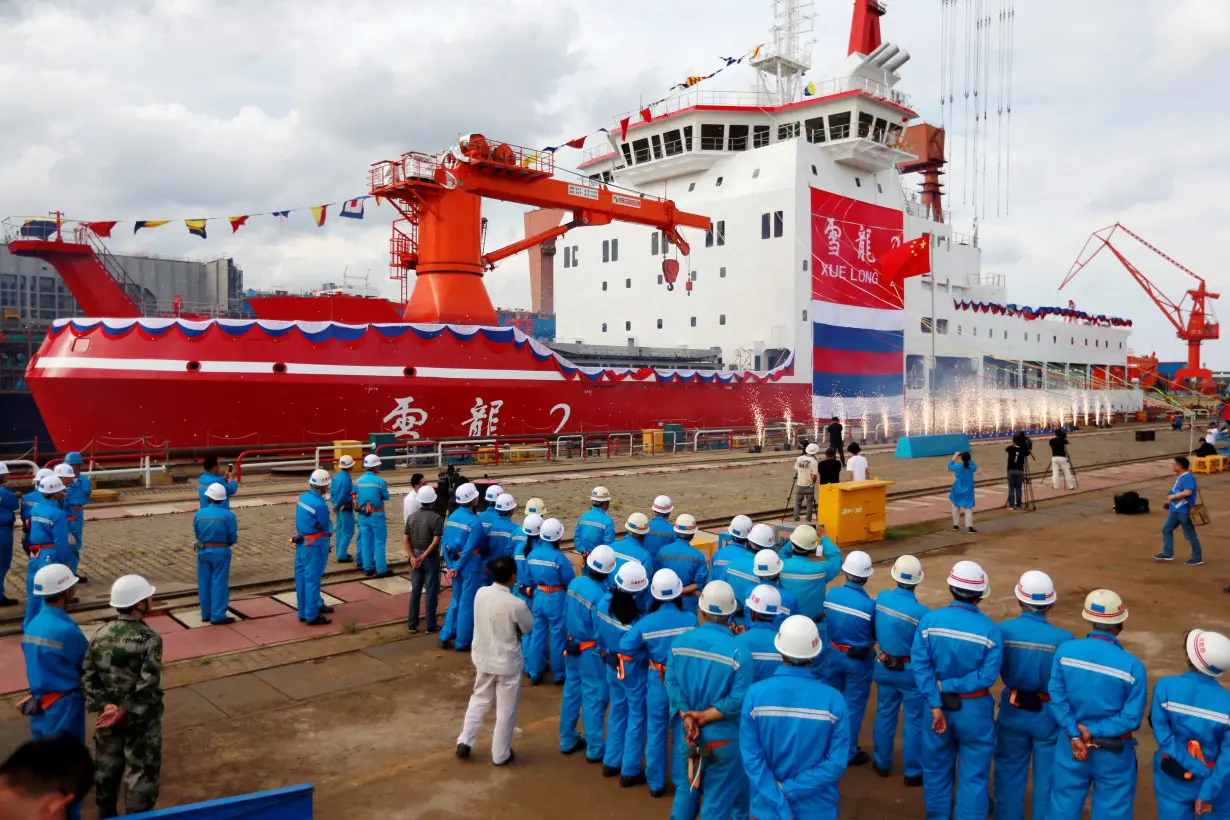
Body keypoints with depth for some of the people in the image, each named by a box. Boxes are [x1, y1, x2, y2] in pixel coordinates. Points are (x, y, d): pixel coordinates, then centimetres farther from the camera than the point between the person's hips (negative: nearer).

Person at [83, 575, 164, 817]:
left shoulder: (100, 636, -3)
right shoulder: (150, 638, -22)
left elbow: (87, 677, -6)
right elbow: (147, 685, -26)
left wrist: (105, 706, -11)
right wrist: (125, 711, -18)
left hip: (109, 715, 6)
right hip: (141, 718, -6)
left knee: (106, 767, 23)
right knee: (141, 771, 9)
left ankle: (106, 814, 39)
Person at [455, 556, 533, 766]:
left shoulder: (480, 593, -11)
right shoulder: (516, 604, -26)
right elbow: (528, 628, -8)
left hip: (483, 658, 5)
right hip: (507, 663, -5)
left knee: (479, 699, 26)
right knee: (506, 710, 13)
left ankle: (464, 742, 29)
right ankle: (500, 755, 26)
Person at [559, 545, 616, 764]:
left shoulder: (574, 583, -7)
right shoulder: (600, 596, -26)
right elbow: (601, 633, -19)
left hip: (572, 647, 7)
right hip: (591, 652, -7)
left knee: (571, 692, 18)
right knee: (594, 699, 5)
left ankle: (568, 741, 31)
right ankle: (595, 750, 15)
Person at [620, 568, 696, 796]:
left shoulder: (646, 622, -15)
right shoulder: (691, 619, -17)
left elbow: (626, 647, -10)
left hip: (657, 682, 1)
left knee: (656, 732, 15)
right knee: (682, 731, 14)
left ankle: (656, 783, 26)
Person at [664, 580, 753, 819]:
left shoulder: (680, 641, -7)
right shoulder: (739, 652, -20)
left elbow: (671, 682, -8)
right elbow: (739, 699, -21)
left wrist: (686, 716, -12)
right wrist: (706, 715, -16)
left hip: (689, 733, 4)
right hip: (724, 736, -4)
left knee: (687, 789, 24)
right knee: (719, 798, 11)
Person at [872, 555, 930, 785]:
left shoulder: (881, 598, -11)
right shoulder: (921, 613, -26)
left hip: (884, 667, 4)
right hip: (912, 672, -4)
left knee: (885, 715, 19)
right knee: (914, 721, 11)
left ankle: (882, 763, 34)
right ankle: (913, 772, 21)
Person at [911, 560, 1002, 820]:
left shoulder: (929, 620, -11)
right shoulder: (990, 630, -14)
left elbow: (920, 665, -17)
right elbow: (987, 676, -19)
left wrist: (935, 704, -17)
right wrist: (949, 686, -15)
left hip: (938, 705, 2)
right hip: (974, 710, -2)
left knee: (937, 768, 21)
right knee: (973, 775, 13)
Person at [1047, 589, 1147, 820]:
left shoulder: (1065, 651, -13)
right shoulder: (1132, 665, -18)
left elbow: (1057, 698, -13)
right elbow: (1132, 717, -16)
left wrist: (1074, 735, -10)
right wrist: (1094, 731, -11)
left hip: (1070, 744, 2)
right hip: (1113, 753, -2)